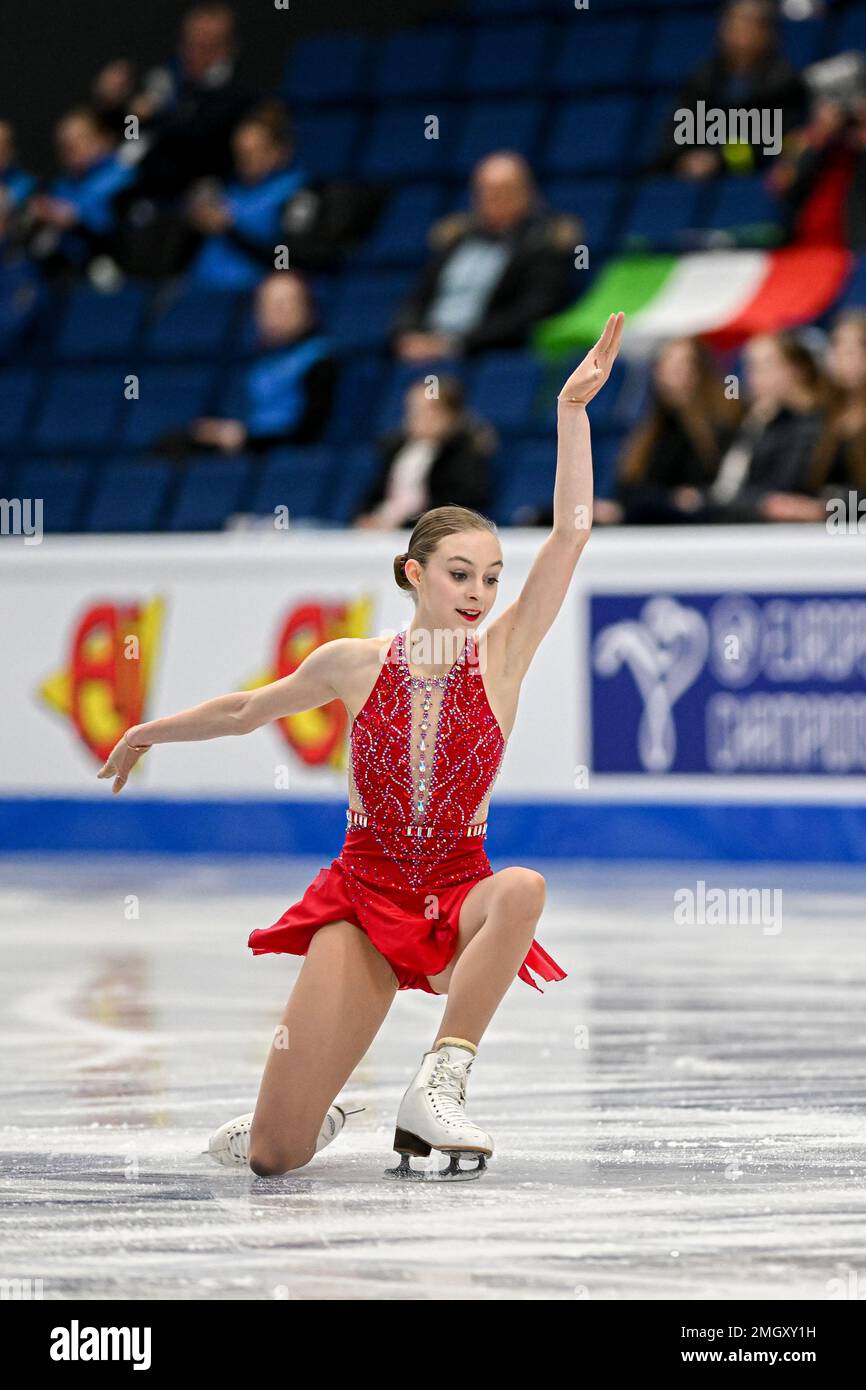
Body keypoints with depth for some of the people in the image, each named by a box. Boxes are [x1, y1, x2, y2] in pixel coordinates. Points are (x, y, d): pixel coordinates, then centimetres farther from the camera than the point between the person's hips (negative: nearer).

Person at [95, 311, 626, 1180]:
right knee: (273, 1156, -12)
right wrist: (146, 732, 31)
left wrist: (573, 408, -20)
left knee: (523, 888, -39)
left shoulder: (502, 658, -4)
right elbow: (247, 709, 17)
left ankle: (436, 1091, -28)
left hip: (458, 898, 0)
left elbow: (571, 531, -14)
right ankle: (314, 1113, 28)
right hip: (364, 894, 0)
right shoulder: (354, 664, -2)